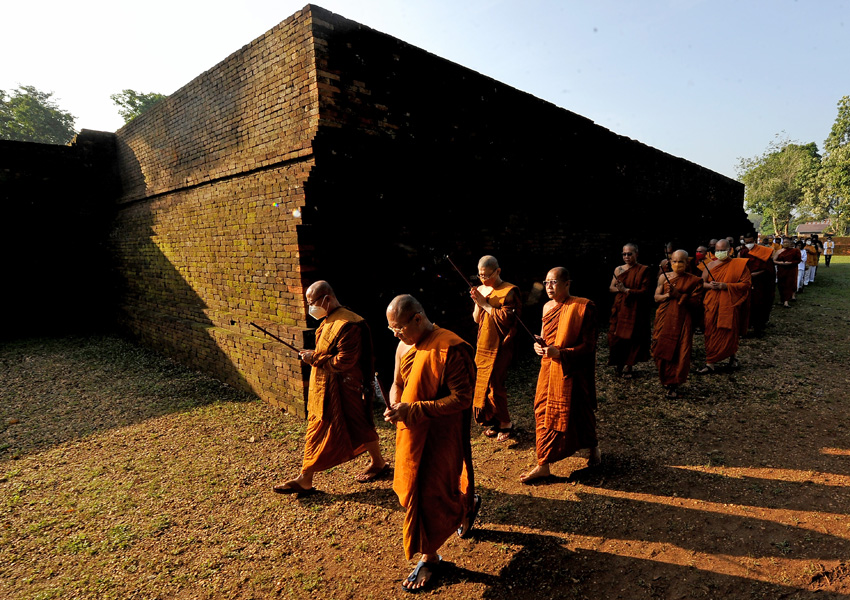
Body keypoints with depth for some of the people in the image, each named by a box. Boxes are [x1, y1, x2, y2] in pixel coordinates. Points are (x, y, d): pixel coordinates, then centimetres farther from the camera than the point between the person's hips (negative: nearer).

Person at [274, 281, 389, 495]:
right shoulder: (328, 322, 8)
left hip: (343, 390, -9)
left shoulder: (348, 325, -25)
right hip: (323, 388, 10)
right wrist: (313, 356, 4)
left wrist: (315, 358, -19)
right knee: (316, 432, 16)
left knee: (358, 428, 9)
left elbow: (343, 362, -28)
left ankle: (379, 464, 32)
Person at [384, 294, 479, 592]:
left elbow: (462, 398, -23)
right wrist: (394, 406, -9)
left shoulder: (451, 348, -22)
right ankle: (466, 504, 47)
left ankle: (429, 557, 31)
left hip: (439, 436, -8)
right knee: (411, 488, 21)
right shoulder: (404, 346, 2)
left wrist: (413, 410, -27)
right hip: (410, 433, 8)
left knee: (429, 496, 4)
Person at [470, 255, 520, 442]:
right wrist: (477, 303, -8)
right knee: (482, 383, 10)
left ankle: (506, 423, 14)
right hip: (483, 344, 7)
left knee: (494, 384, -5)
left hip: (500, 346, -7)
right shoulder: (480, 290, 9)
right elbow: (476, 319, 10)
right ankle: (494, 421, 27)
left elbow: (506, 318, -19)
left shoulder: (509, 291, -10)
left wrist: (485, 304, -16)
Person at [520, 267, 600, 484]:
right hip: (548, 369, 6)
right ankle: (543, 465, 24)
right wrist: (539, 345, -4)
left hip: (572, 372, -6)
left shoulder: (583, 307, -14)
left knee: (578, 414, 9)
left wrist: (559, 353, -27)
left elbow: (588, 346, -16)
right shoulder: (547, 307, 7)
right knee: (544, 415, 8)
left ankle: (593, 447, 40)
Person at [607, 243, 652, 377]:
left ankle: (628, 366, 17)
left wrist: (627, 290, -18)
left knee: (632, 337, 1)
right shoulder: (618, 269, 10)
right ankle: (618, 364, 19)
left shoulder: (644, 270, -2)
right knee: (616, 336, 0)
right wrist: (619, 289, -11)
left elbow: (645, 291, -8)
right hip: (619, 309, 3)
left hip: (636, 310, -3)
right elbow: (611, 287, 10)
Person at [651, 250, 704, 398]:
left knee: (680, 352, -4)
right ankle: (666, 380, 24)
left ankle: (674, 385, 8)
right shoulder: (663, 278, 8)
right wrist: (667, 295, -13)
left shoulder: (694, 280, 1)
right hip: (665, 319, 2)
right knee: (663, 350, 2)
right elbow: (656, 297, 7)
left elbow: (697, 303, -5)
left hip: (683, 321, -2)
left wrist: (679, 295, -16)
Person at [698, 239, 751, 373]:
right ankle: (711, 363, 4)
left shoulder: (738, 265, 0)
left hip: (729, 305, -2)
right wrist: (709, 285, -8)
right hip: (712, 304, 3)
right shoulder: (711, 265, 10)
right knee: (711, 333, 0)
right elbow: (702, 282, 15)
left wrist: (725, 286, -16)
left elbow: (746, 284, -6)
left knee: (729, 332, 3)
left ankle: (732, 357, 29)